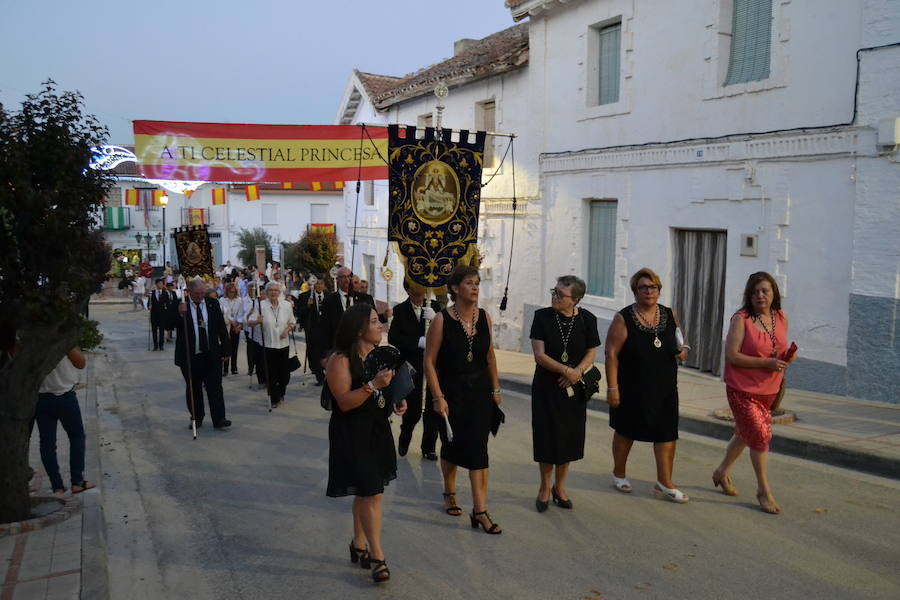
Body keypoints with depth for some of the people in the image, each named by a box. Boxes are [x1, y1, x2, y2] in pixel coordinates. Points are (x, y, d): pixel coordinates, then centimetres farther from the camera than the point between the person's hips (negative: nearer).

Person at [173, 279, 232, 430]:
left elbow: (222, 327, 7)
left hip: (212, 355, 1)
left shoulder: (213, 304, 3)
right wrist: (180, 314, -27)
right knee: (193, 389, 10)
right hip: (189, 356, -1)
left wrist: (226, 349, 4)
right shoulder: (179, 305, -3)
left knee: (215, 388, 1)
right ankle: (196, 418, 23)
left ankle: (219, 420, 5)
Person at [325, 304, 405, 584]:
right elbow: (345, 402, -22)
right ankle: (377, 556, 6)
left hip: (377, 430, 7)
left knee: (365, 493, 17)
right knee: (372, 493, -7)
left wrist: (397, 402, 2)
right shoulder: (340, 360, -16)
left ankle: (358, 545, 33)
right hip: (353, 435, -7)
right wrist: (373, 385, -32)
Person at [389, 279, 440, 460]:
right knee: (413, 409, 0)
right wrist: (419, 342, -19)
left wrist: (435, 319, -20)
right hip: (411, 368, -2)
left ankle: (429, 448, 19)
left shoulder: (434, 307, 4)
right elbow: (393, 337, -10)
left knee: (432, 409, 5)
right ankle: (404, 440, 27)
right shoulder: (400, 310, 0)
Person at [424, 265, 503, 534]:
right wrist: (438, 397, -14)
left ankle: (480, 510, 3)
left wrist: (495, 389, 9)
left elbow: (490, 356, 10)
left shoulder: (484, 317, 0)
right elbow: (429, 362, -11)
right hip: (451, 391, -2)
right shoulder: (442, 320, -12)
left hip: (480, 391, 3)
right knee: (451, 446, 12)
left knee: (478, 448, -2)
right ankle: (449, 493, 38)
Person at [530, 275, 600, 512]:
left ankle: (559, 487, 30)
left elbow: (591, 352, 3)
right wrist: (566, 370, -21)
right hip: (546, 387, -2)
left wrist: (577, 372, -14)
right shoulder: (542, 316, -9)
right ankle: (544, 487, 23)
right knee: (547, 437, 2)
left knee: (569, 437, 10)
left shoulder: (587, 319, -3)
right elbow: (539, 355, -12)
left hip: (574, 388, 2)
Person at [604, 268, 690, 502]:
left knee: (667, 434, 2)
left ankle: (664, 483, 14)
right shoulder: (623, 318, -11)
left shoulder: (670, 315, 3)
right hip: (632, 389, -4)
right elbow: (611, 354, -14)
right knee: (626, 431, 12)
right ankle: (619, 474, 33)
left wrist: (683, 349, -7)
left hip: (664, 389, 4)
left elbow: (680, 342, 18)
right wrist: (612, 388, -18)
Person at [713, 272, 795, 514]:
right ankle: (764, 490, 12)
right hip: (742, 389, -6)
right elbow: (731, 355, -19)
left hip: (768, 390, 6)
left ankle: (723, 472, 41)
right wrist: (765, 363, -24)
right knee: (760, 436, -6)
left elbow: (780, 349, 17)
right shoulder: (741, 319, -15)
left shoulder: (781, 318, 3)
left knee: (745, 434, 18)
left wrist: (787, 358, -7)